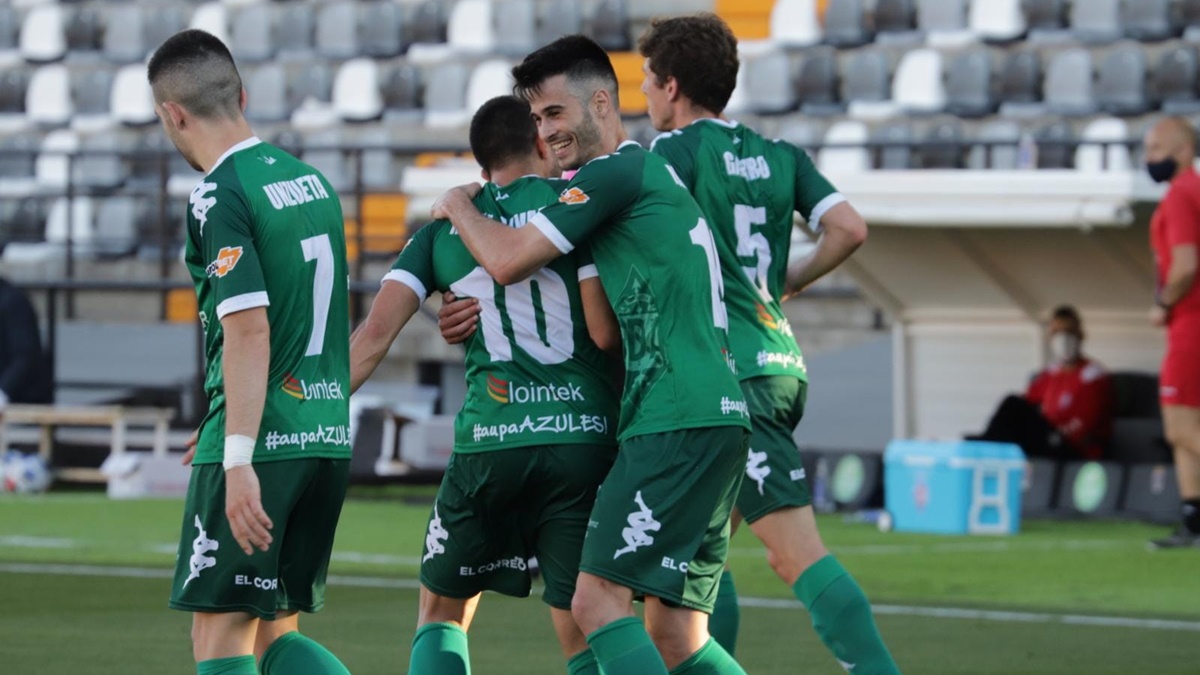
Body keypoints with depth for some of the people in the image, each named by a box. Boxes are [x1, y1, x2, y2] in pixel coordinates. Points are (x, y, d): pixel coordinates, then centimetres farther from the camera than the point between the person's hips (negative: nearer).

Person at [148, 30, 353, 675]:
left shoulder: (219, 196, -12)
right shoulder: (313, 181, 14)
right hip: (328, 442, 8)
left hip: (259, 448, -8)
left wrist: (239, 460, -24)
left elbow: (249, 331, -21)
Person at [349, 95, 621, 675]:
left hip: (488, 444, 1)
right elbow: (606, 332, -6)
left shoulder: (442, 230, 12)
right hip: (586, 436, -1)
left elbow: (374, 336, 2)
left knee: (442, 611, 20)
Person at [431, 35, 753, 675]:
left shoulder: (615, 173, -6)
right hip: (718, 416, 10)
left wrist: (456, 206, 12)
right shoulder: (654, 174, 25)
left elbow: (508, 260, -9)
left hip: (677, 424, -10)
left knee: (597, 601, -14)